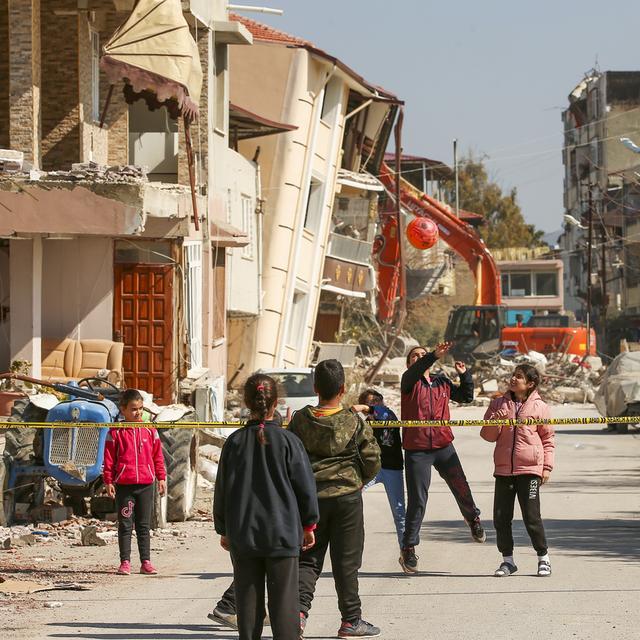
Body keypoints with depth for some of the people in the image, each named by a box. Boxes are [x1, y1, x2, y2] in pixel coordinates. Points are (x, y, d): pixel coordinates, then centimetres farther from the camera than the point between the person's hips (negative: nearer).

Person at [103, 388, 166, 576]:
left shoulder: (149, 430, 7)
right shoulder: (116, 432, -1)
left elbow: (158, 455, 12)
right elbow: (109, 458, 0)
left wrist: (161, 478, 9)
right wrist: (108, 481, -4)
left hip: (146, 484, 2)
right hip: (124, 485, -2)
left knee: (144, 525, 7)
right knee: (125, 525, 2)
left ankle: (146, 562, 11)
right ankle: (125, 562, 6)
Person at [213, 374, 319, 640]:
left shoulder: (235, 442, -1)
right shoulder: (287, 441, -7)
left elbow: (223, 489, 4)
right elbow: (305, 486, -2)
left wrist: (223, 529, 16)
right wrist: (308, 525, 11)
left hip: (242, 534, 2)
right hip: (282, 532, -2)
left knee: (248, 598, 8)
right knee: (283, 597, 1)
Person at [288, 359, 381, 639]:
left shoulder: (300, 420, -3)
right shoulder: (355, 422, -8)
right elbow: (372, 460, -5)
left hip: (310, 497, 2)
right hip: (347, 496, -2)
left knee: (307, 558, 9)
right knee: (346, 561, 6)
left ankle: (299, 609, -10)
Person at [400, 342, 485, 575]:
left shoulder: (442, 383, 12)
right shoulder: (409, 381, -2)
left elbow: (466, 397, 22)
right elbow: (415, 372, -25)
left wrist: (465, 375, 6)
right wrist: (435, 356, -39)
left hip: (443, 446, 4)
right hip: (417, 449, -4)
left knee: (461, 488, 10)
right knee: (417, 501, -3)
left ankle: (472, 518, 42)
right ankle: (408, 549, 6)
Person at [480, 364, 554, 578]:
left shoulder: (539, 407, 1)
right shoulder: (499, 404, 9)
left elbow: (548, 438, 6)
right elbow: (487, 435, 9)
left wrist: (547, 467, 0)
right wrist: (495, 421, -11)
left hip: (529, 469, -3)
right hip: (503, 470, 4)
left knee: (532, 517, -3)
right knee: (501, 517, 4)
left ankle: (543, 558, 11)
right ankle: (507, 560, 16)